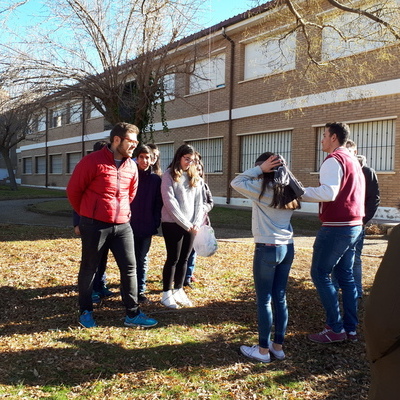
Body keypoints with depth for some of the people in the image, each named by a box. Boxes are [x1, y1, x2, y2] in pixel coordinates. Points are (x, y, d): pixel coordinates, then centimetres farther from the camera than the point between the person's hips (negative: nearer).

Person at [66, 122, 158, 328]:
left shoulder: (131, 166, 7)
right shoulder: (92, 161, -11)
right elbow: (73, 190, -3)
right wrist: (87, 213, 10)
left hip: (122, 225, 5)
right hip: (95, 224, -5)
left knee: (130, 267, 4)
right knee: (89, 268, 9)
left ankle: (133, 314, 14)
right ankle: (86, 311, 26)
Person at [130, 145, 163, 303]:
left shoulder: (156, 180, 4)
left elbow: (158, 204, 5)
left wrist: (156, 224, -1)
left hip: (146, 227, 1)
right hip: (129, 225, -1)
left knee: (142, 260, 9)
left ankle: (140, 290, 19)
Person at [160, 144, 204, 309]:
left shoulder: (195, 177, 12)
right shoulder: (169, 175, -5)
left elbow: (199, 202, 10)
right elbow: (169, 202, -12)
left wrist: (197, 223, -4)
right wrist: (185, 223, -14)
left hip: (191, 225, 5)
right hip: (172, 224, -5)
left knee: (184, 259, 10)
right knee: (173, 258, 0)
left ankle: (178, 291, 23)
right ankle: (166, 294, 11)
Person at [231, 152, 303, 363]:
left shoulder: (262, 189, -12)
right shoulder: (288, 191, 6)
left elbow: (236, 182, -4)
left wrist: (260, 169, -5)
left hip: (267, 249, -7)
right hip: (287, 248, 7)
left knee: (264, 301, 3)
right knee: (280, 298, 14)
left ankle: (263, 350, 13)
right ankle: (278, 346, 23)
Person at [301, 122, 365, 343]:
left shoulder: (334, 160, -12)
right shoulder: (353, 160, 18)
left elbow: (328, 193, -26)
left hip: (336, 227, -9)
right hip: (354, 225, 9)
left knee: (320, 274, -2)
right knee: (345, 275, 13)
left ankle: (335, 328, 1)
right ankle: (350, 328, 19)